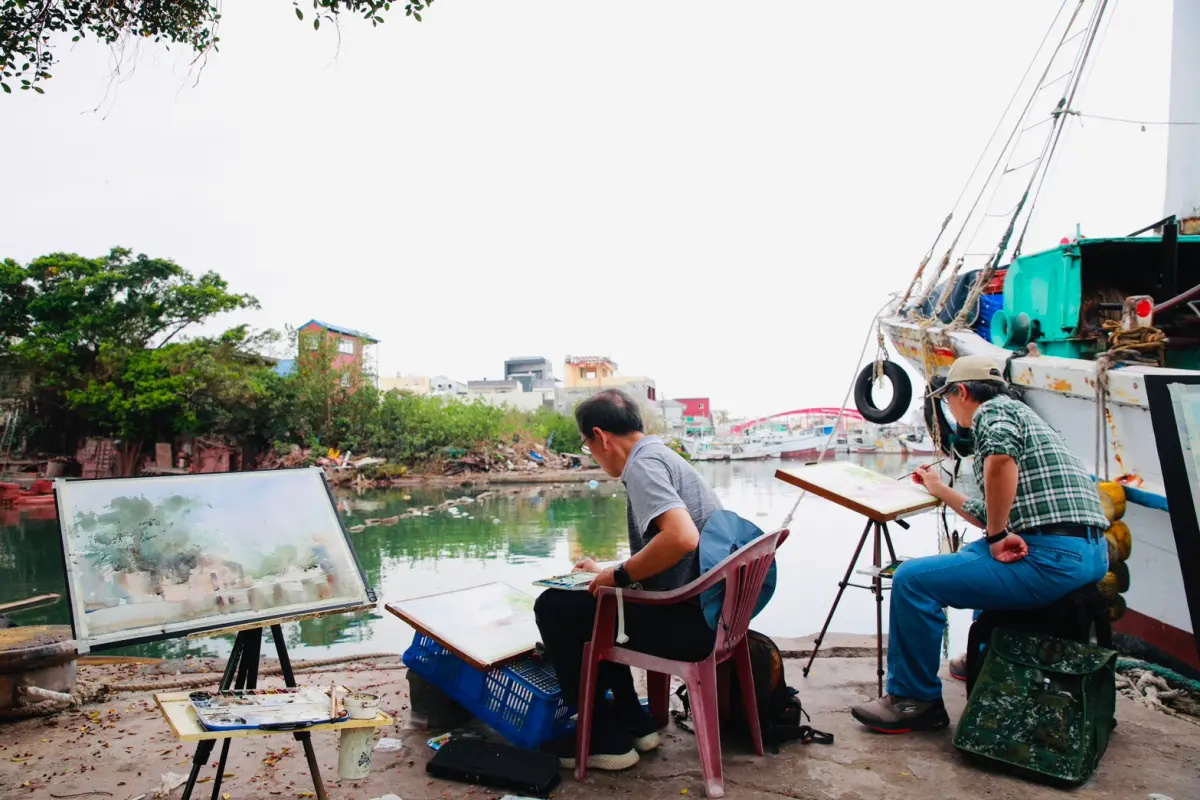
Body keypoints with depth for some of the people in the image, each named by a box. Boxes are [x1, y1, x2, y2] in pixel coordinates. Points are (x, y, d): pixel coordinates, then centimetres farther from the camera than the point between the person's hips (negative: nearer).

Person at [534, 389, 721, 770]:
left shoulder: (642, 464, -15)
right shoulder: (664, 456, 15)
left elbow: (682, 538, -32)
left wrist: (620, 575, -18)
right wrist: (608, 573, 26)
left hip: (684, 620, -10)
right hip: (705, 611, 10)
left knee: (554, 606, 0)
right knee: (591, 605, 25)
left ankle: (605, 738, 8)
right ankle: (632, 722, 25)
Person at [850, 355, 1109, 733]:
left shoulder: (995, 411, -3)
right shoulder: (1016, 413, 26)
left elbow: (1001, 458, -30)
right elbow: (989, 515, 30)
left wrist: (995, 536, -20)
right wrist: (939, 489, 42)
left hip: (1053, 558, -11)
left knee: (913, 580, -14)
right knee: (973, 554, 36)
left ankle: (914, 700, 0)